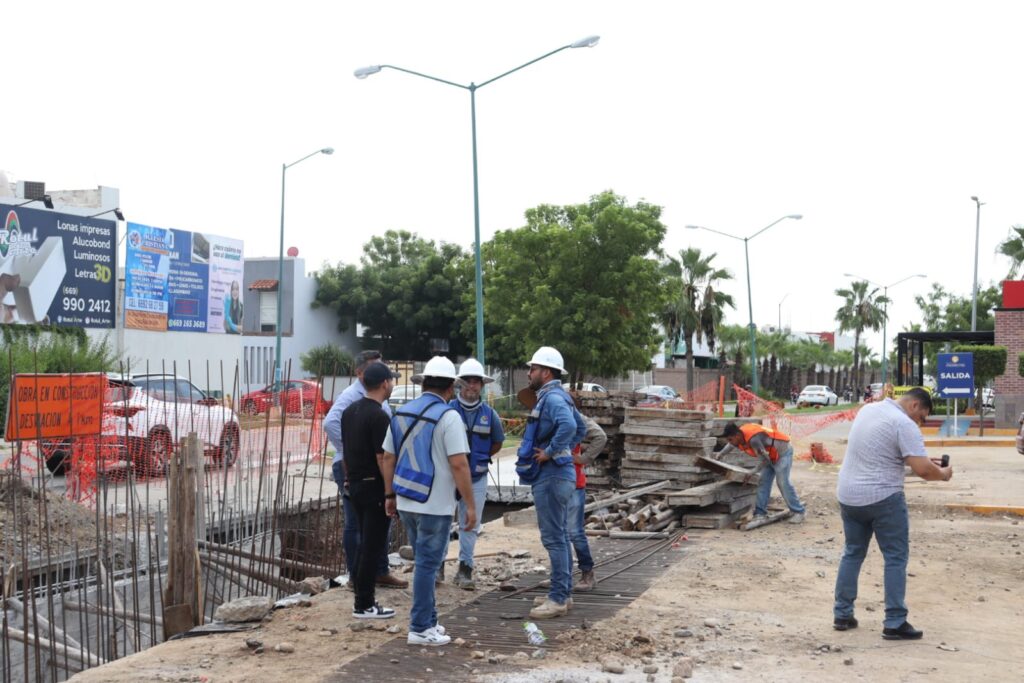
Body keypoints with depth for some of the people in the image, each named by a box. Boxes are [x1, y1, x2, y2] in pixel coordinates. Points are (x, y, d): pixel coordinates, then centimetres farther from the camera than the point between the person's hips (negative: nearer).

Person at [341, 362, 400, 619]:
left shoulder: (349, 412, 8)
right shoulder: (379, 417, -18)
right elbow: (382, 458, -20)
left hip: (354, 485, 8)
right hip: (374, 487, -8)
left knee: (366, 542, 20)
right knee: (373, 545, -1)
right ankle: (364, 605, 5)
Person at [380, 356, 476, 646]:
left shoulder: (400, 413, 7)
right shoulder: (448, 416, -14)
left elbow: (388, 458, 10)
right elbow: (459, 464, -18)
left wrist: (390, 495, 18)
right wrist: (470, 505, -13)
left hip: (406, 502, 7)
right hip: (435, 504, -7)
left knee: (424, 562, 19)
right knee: (427, 564, 1)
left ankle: (427, 620, 27)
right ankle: (420, 629, 6)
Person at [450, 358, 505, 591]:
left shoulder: (489, 414, 5)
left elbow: (498, 441, 19)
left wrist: (480, 458, 10)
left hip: (477, 478, 3)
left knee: (471, 526, 6)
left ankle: (465, 569, 14)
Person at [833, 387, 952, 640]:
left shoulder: (868, 409, 11)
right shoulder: (904, 424, -15)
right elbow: (922, 470, -20)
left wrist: (924, 459, 21)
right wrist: (943, 474, 1)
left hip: (848, 495, 8)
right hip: (882, 499, -8)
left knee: (852, 553, 17)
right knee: (896, 557, 3)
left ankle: (842, 614, 20)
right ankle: (894, 623, 3)